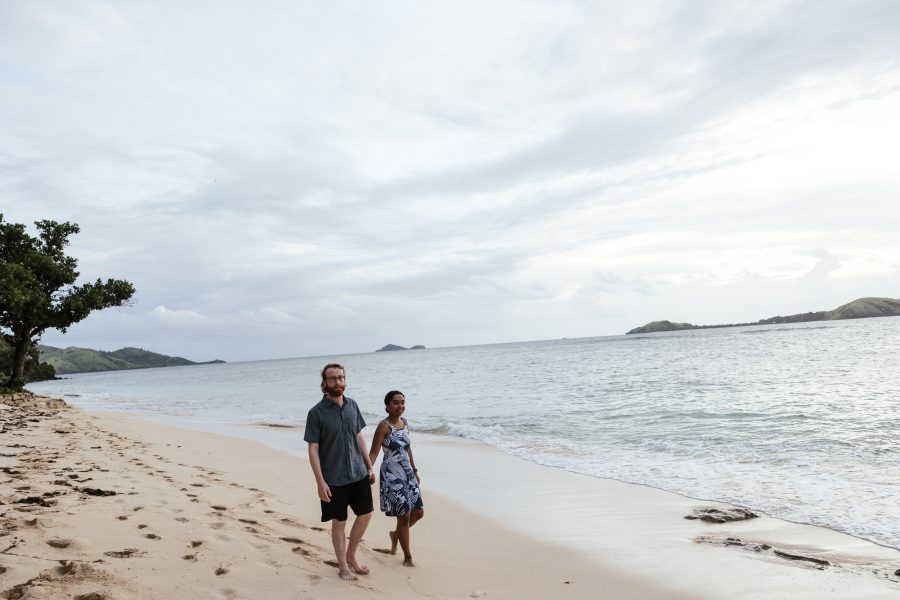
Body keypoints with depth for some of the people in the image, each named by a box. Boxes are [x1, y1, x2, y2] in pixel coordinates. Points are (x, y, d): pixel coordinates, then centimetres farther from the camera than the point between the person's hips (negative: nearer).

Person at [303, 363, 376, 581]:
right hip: (334, 479, -5)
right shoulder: (316, 413, -13)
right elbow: (313, 449, -12)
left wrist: (369, 466, 11)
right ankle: (343, 566, 27)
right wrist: (320, 481, -17)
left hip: (359, 473, 5)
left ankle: (351, 555, 34)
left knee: (365, 514, 11)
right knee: (339, 522, 8)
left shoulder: (352, 405, 2)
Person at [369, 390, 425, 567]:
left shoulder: (404, 422, 7)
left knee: (418, 512, 11)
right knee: (404, 515, -3)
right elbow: (373, 453, -19)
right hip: (392, 475, -7)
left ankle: (396, 534, 38)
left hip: (407, 473, 7)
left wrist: (415, 470, 21)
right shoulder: (384, 426, -15)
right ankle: (407, 557, 15)